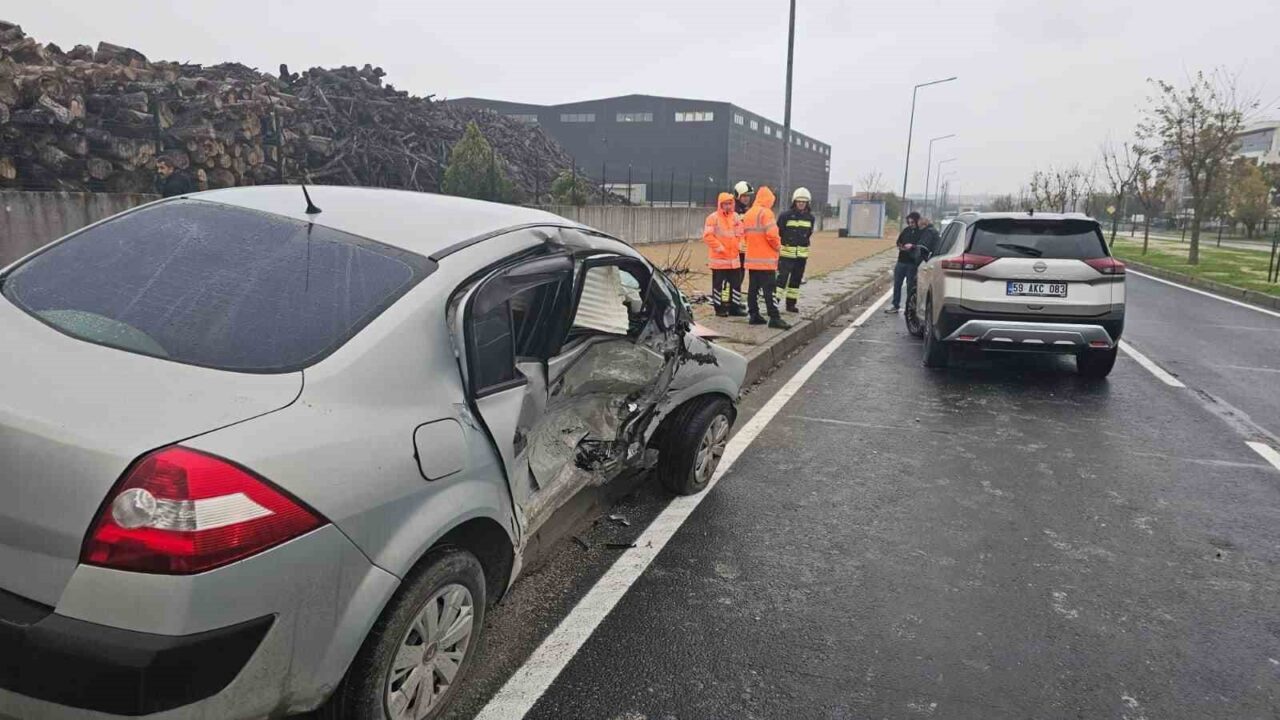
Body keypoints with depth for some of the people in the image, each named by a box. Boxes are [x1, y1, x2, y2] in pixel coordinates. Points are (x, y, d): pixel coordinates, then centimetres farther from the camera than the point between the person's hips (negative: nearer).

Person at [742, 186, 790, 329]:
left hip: (751, 259, 8)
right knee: (769, 290, -7)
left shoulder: (748, 214, 13)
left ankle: (754, 315, 15)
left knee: (753, 288, 11)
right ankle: (774, 318, -8)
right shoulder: (766, 213, -12)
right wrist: (778, 246, -3)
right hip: (766, 260, -8)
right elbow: (772, 235, -20)